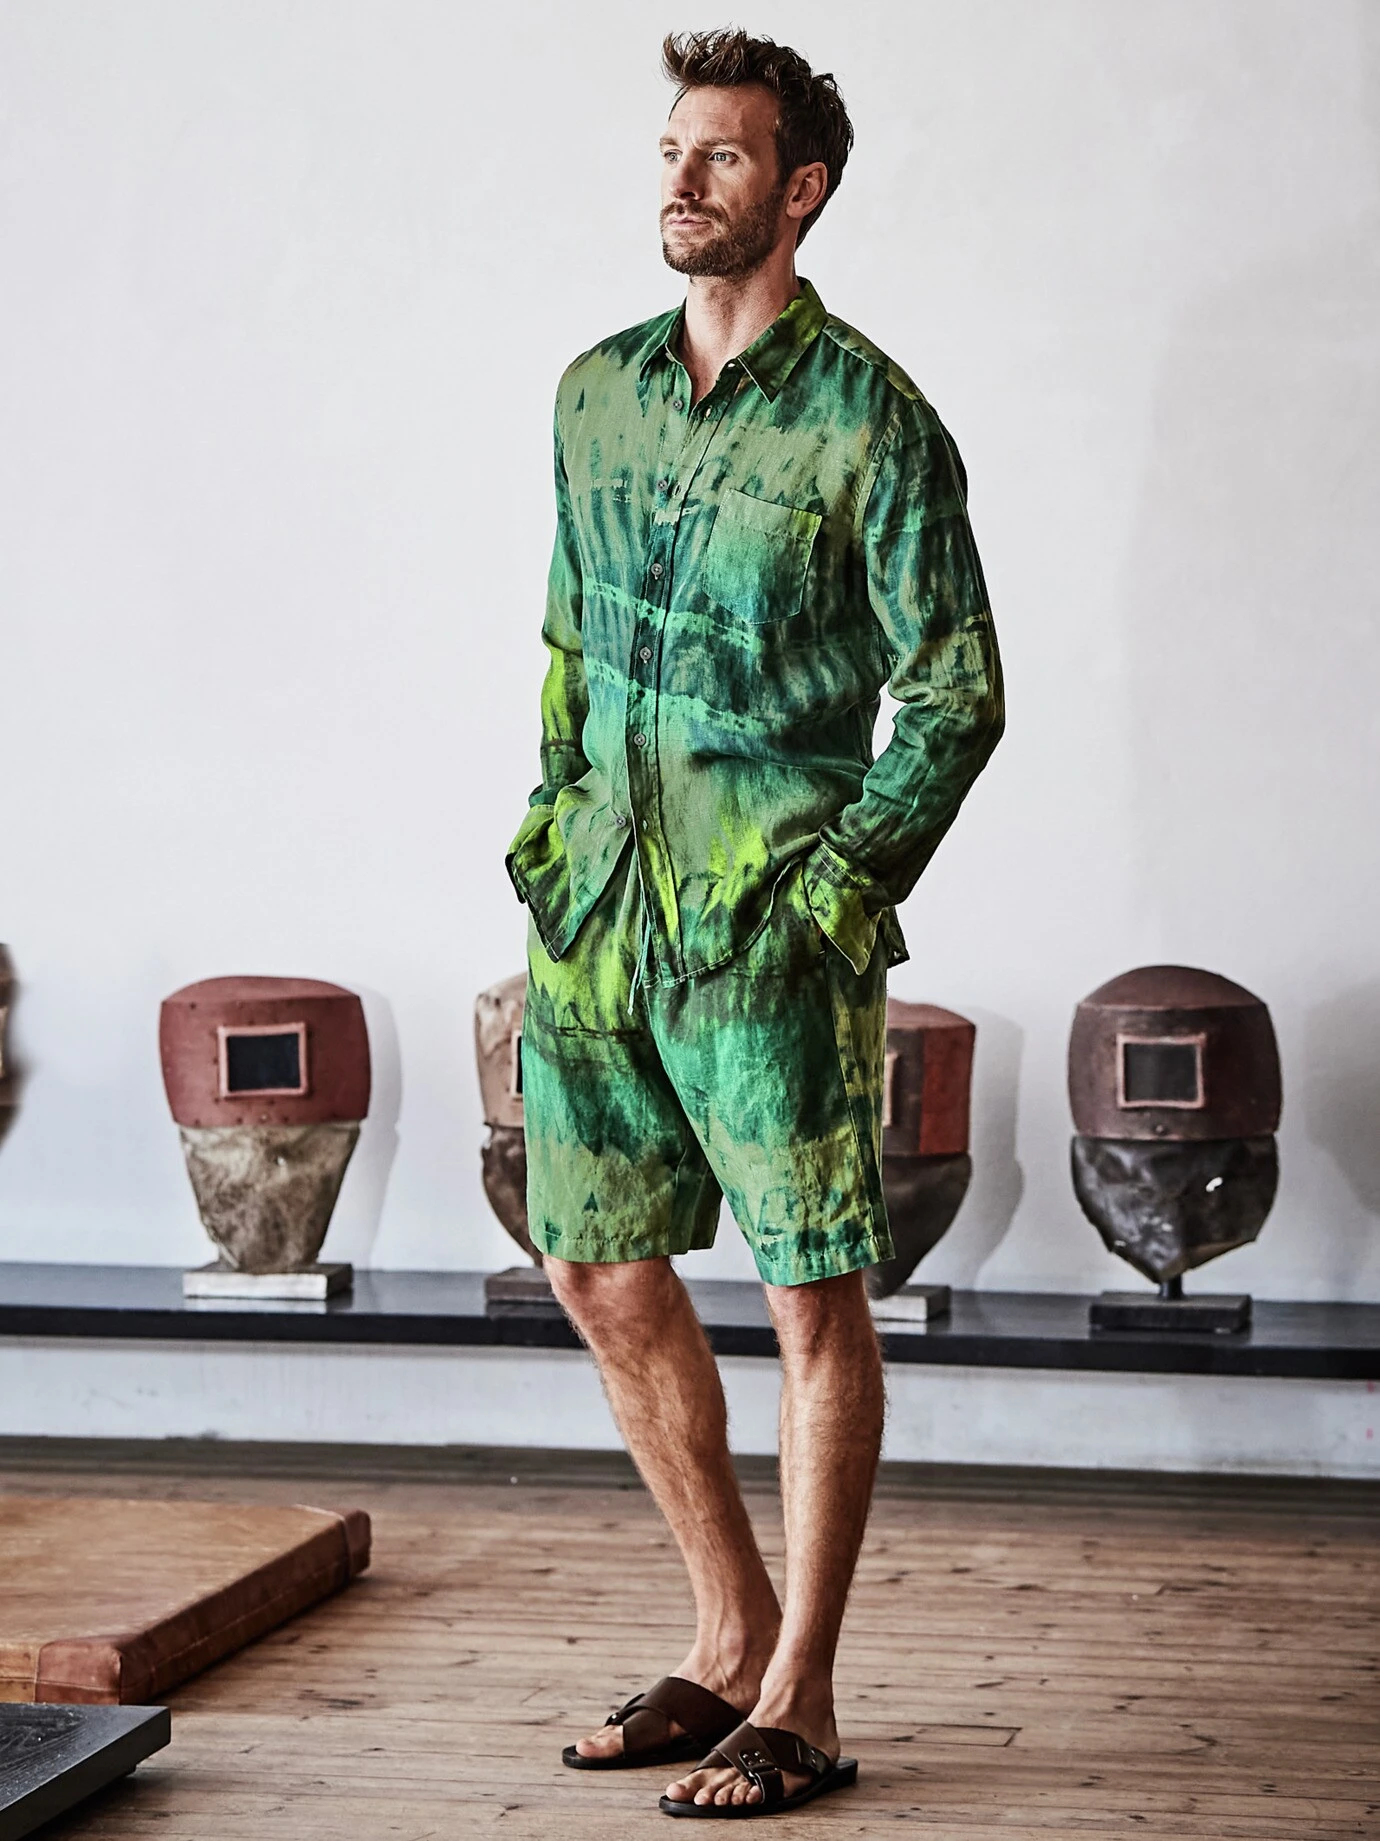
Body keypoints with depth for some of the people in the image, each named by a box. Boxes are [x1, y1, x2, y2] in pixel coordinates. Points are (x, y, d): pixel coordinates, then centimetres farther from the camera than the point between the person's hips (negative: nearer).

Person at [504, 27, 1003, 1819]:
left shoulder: (869, 420, -7)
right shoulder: (598, 393, 12)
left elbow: (957, 687, -6)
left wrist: (843, 880, -11)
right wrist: (556, 831, 12)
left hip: (772, 923, -7)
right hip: (600, 903, 7)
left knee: (813, 1294, -1)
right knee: (601, 1268, 12)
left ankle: (800, 1703, 8)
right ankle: (731, 1635, 27)